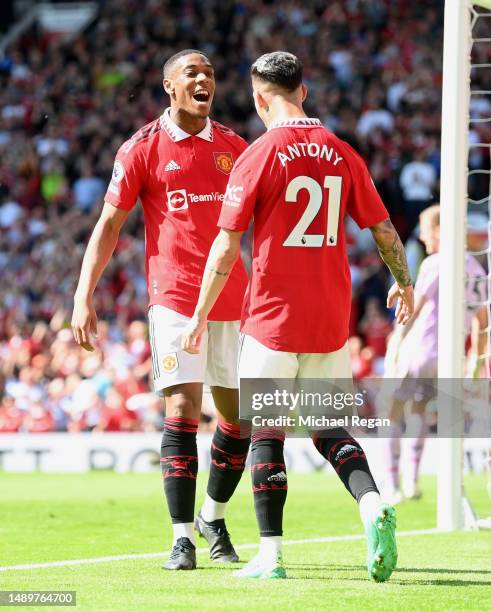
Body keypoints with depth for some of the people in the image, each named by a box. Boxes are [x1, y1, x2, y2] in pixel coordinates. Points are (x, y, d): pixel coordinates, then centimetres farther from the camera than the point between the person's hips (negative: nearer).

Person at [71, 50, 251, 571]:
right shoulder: (143, 148, 0)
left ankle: (213, 516, 30)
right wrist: (83, 297, -10)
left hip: (232, 300, 4)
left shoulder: (233, 147, 11)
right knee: (182, 409, -14)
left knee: (241, 416, 7)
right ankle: (182, 538, -11)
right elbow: (109, 225, -1)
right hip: (173, 297, -4)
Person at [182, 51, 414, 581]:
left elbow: (226, 248, -8)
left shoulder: (258, 156, -8)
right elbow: (384, 230, 10)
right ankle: (372, 504, -11)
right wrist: (404, 284, 28)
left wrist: (199, 317, 0)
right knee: (327, 428, 14)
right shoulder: (341, 154, 4)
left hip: (272, 318, -4)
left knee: (266, 432, 5)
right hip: (331, 319, 4)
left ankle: (270, 554, 2)